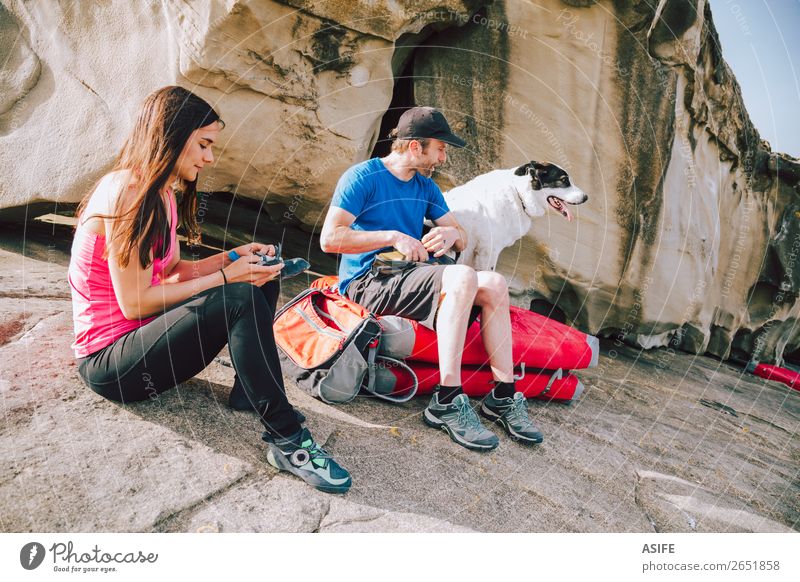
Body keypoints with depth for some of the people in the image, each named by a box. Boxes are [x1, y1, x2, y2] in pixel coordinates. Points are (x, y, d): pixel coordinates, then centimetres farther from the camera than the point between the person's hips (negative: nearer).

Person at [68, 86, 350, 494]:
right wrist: (227, 277, -19)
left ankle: (249, 389, -8)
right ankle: (287, 439, -27)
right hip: (108, 360, -9)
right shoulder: (126, 192, -19)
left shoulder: (163, 195, 10)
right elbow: (134, 302, -22)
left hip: (143, 336, 9)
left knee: (260, 281, 2)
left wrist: (234, 258, 0)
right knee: (240, 298, -31)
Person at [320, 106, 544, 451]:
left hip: (411, 277, 8)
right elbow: (329, 238, -17)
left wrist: (452, 234, -8)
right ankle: (447, 403, -29)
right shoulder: (363, 177, -6)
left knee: (494, 283, -12)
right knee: (462, 276, -30)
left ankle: (504, 396, -11)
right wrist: (394, 237, -19)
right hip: (368, 281, -8)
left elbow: (462, 238, 17)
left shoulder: (426, 186, 17)